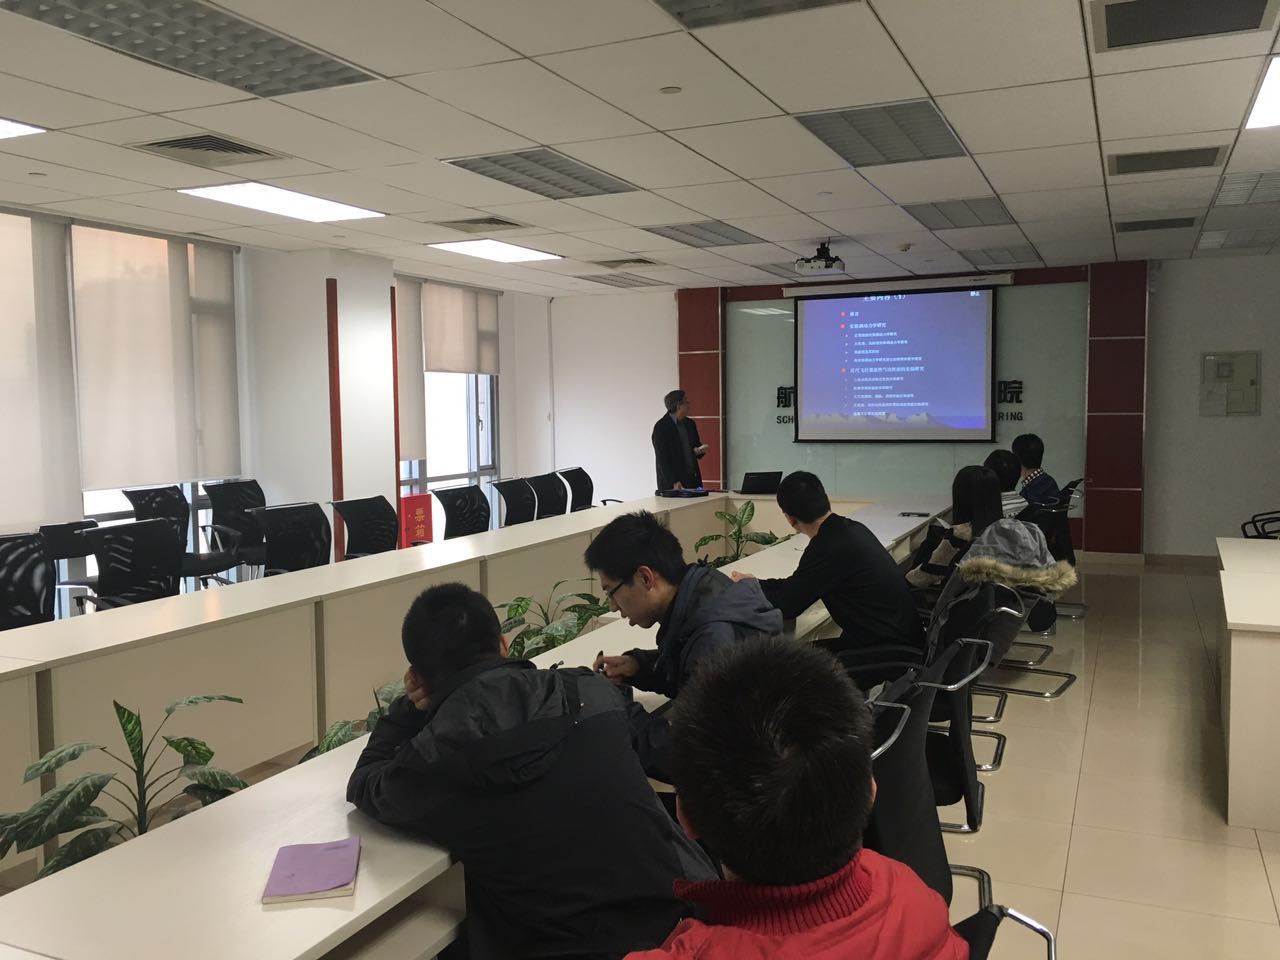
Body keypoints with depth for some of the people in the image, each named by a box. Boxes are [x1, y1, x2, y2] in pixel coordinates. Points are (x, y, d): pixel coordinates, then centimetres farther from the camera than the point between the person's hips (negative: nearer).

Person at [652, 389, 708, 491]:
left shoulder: (690, 424, 13)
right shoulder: (660, 427, -8)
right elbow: (662, 458, -13)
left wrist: (698, 451, 0)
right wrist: (674, 482, -19)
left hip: (693, 480, 6)